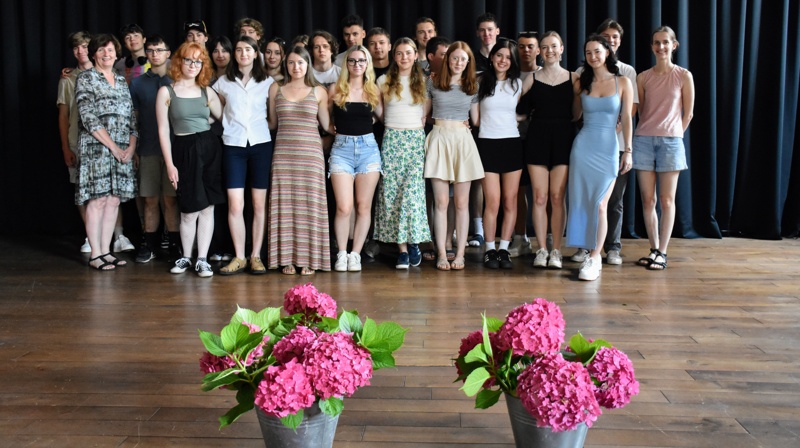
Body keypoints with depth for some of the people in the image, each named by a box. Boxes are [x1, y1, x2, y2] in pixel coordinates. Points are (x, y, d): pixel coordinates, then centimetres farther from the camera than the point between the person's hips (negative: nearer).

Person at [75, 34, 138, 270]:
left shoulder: (122, 81, 17)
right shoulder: (85, 78, 0)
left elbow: (131, 117, 13)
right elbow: (89, 118, -10)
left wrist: (132, 146, -2)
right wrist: (113, 146, -14)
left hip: (123, 150, 5)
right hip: (96, 148, -5)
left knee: (114, 200, 4)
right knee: (98, 199, -6)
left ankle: (105, 251, 11)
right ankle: (95, 254, 1)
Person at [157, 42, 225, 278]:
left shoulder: (207, 92, 10)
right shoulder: (166, 92, 1)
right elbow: (163, 130, -1)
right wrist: (170, 164, -5)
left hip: (210, 148, 3)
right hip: (184, 150, -3)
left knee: (208, 207, 2)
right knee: (190, 210, -1)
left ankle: (202, 259, 12)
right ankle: (186, 257, 20)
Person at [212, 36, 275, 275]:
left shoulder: (267, 82, 7)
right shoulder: (223, 83, 9)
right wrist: (228, 125, 9)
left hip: (260, 144, 0)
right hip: (233, 145, 0)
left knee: (260, 204, 1)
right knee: (235, 205, -5)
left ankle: (256, 256, 9)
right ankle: (239, 257, 4)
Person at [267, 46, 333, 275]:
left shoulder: (318, 91, 6)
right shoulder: (276, 89, 10)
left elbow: (327, 125, 9)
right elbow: (272, 123, 17)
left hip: (310, 153, -1)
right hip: (283, 153, 1)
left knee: (309, 204, -1)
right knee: (284, 205, 0)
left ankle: (308, 259, 6)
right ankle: (287, 259, 6)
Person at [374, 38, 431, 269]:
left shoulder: (424, 82, 8)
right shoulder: (384, 81, 9)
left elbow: (426, 113, 12)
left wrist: (418, 128, 2)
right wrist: (393, 125, 6)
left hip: (416, 140, -1)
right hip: (391, 139, 1)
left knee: (412, 192, -14)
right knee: (391, 193, -5)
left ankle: (414, 241, 2)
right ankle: (402, 248, -1)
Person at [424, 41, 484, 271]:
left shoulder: (472, 87, 10)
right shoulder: (433, 84, 5)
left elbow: (476, 120, 11)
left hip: (463, 140, 1)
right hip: (439, 139, -1)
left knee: (462, 202, 1)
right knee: (441, 202, -3)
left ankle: (460, 254, 7)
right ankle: (442, 254, 2)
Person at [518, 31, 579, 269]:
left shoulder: (573, 78, 6)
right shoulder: (532, 78, 6)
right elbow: (523, 112, 4)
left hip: (563, 139, 0)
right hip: (537, 139, 0)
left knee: (558, 197, -2)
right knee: (539, 197, -1)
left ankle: (556, 251, 6)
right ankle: (542, 249, 8)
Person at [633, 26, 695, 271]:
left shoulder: (683, 75, 2)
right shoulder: (643, 77, 7)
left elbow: (687, 114, 6)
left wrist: (673, 135, 5)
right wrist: (649, 131, 6)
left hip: (670, 141, -2)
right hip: (644, 140, 2)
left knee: (667, 200, 0)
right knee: (648, 199, 3)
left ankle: (662, 253, 6)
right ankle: (654, 249, 13)